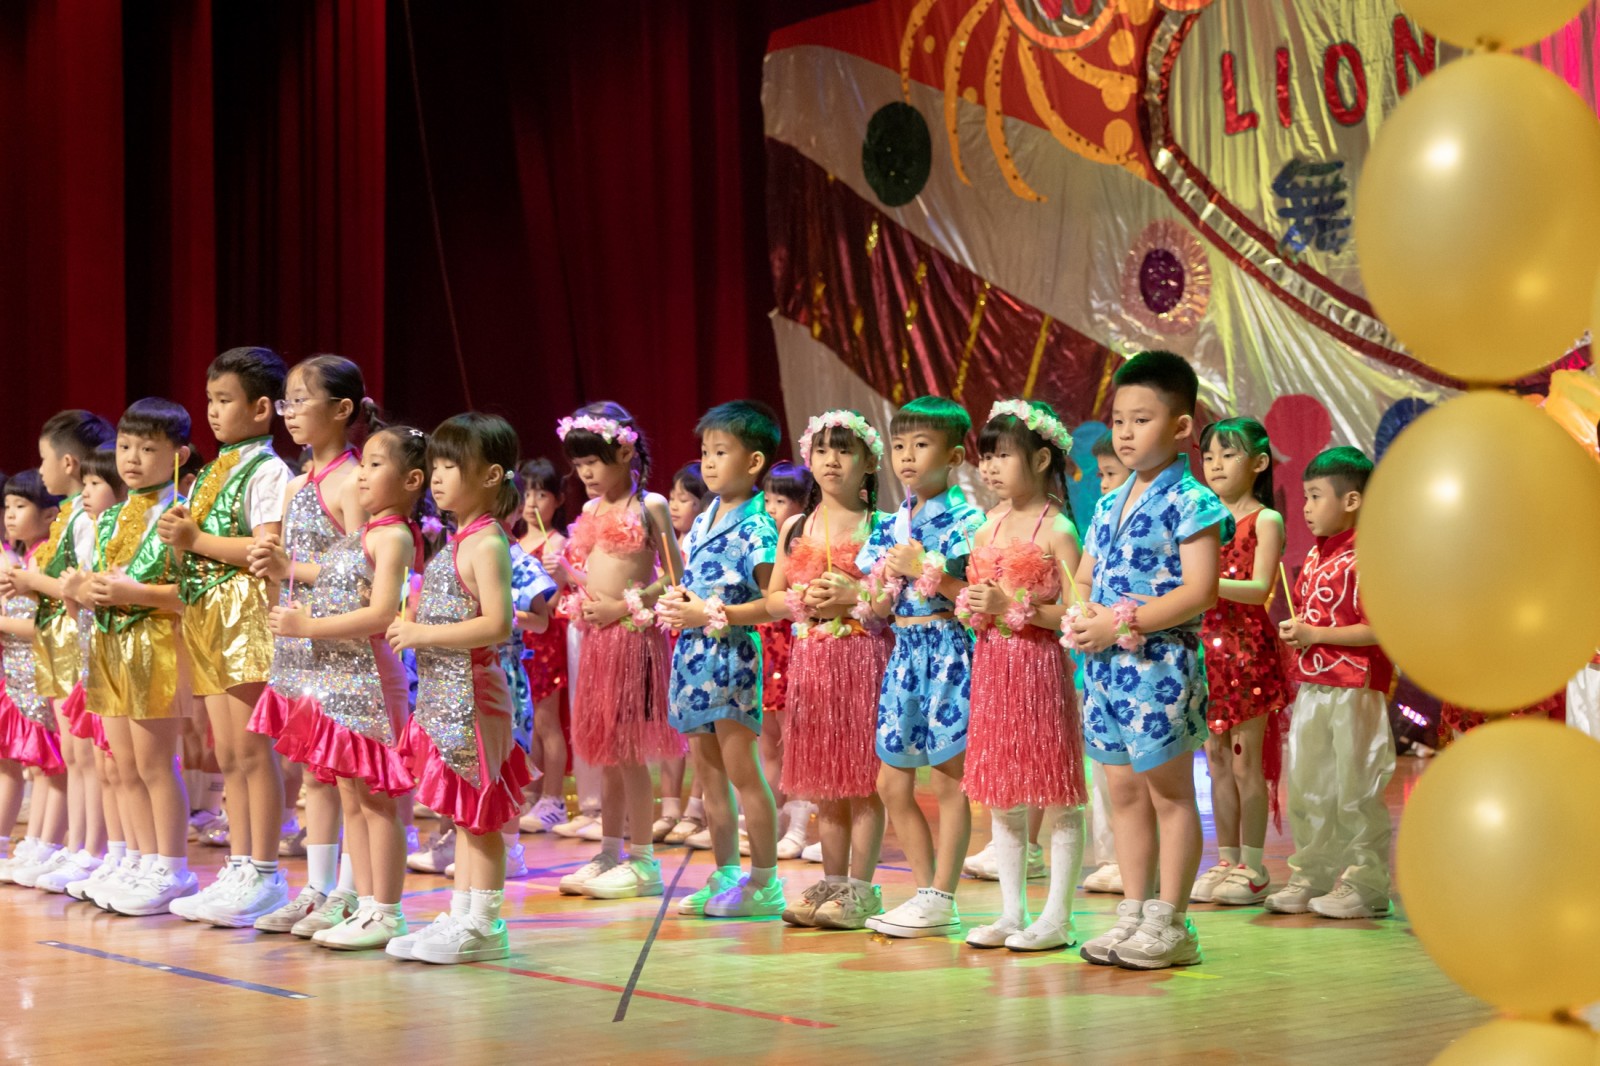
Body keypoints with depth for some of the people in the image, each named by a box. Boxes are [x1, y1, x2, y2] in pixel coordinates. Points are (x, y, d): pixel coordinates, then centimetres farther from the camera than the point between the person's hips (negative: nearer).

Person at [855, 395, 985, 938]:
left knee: (949, 780, -2)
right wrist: (887, 574, -6)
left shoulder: (965, 520, -8)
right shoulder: (894, 524, 13)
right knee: (892, 781, 8)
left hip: (948, 648, -8)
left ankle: (942, 900, 3)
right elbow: (878, 607, 14)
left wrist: (922, 568, -20)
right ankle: (926, 890, 18)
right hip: (904, 650, 8)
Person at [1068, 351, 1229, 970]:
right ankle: (1133, 915, 19)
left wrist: (1123, 623, -19)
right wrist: (1083, 613, -4)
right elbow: (1084, 578, 19)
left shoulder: (1191, 503, -9)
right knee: (1124, 792, 12)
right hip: (1105, 664, 8)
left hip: (1160, 663, -8)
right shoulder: (1109, 507, 15)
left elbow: (1199, 591, -17)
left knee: (1170, 793, 0)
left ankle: (1169, 923, 5)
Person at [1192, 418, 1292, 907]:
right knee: (1217, 757, 9)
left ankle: (1253, 867, 3)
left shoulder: (1265, 520, -5)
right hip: (1206, 644, 6)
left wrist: (1207, 582, -26)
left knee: (1247, 759, -3)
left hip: (1246, 645, -6)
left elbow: (1259, 589, -15)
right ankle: (1226, 862, 16)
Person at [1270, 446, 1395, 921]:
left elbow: (1377, 629, -20)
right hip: (1312, 689, 9)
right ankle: (1310, 877, 23)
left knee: (1356, 790, -2)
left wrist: (1315, 634, -18)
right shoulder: (1314, 557, 14)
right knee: (1305, 787, 13)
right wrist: (1294, 631, 7)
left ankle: (1366, 885, 6)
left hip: (1355, 691, -9)